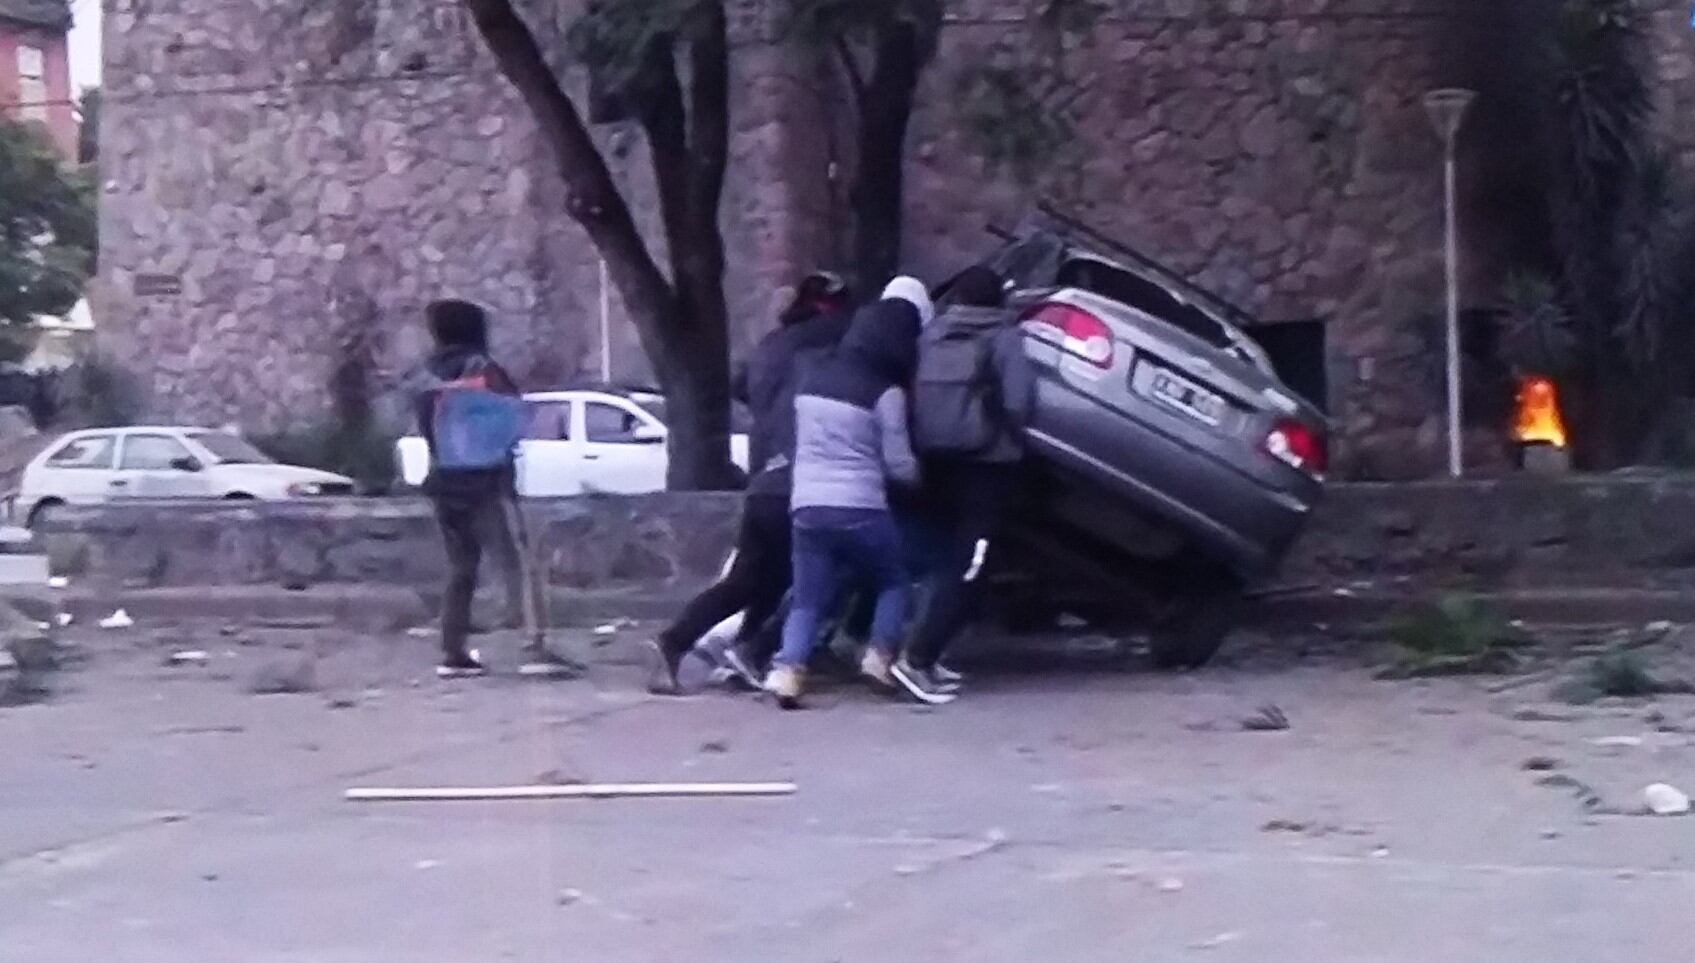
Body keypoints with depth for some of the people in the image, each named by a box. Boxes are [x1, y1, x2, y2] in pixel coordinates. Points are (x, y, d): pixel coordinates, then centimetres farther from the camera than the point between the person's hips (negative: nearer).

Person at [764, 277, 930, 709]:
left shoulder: (813, 380, 12)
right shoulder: (885, 393, -7)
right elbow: (899, 464, -2)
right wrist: (919, 476, 16)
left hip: (807, 506, 5)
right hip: (859, 508, -5)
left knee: (807, 600, 7)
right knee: (893, 582, 17)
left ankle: (787, 668, -13)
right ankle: (881, 654, 2)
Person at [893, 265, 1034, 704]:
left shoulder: (931, 335, 9)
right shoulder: (1004, 337, -2)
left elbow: (911, 395, 3)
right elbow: (1019, 400, -11)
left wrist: (921, 446, 11)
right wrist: (1007, 434, 6)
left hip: (936, 462, 5)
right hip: (985, 464, -5)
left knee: (946, 561, 16)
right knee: (966, 568, -5)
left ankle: (927, 657, 13)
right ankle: (918, 659, -14)